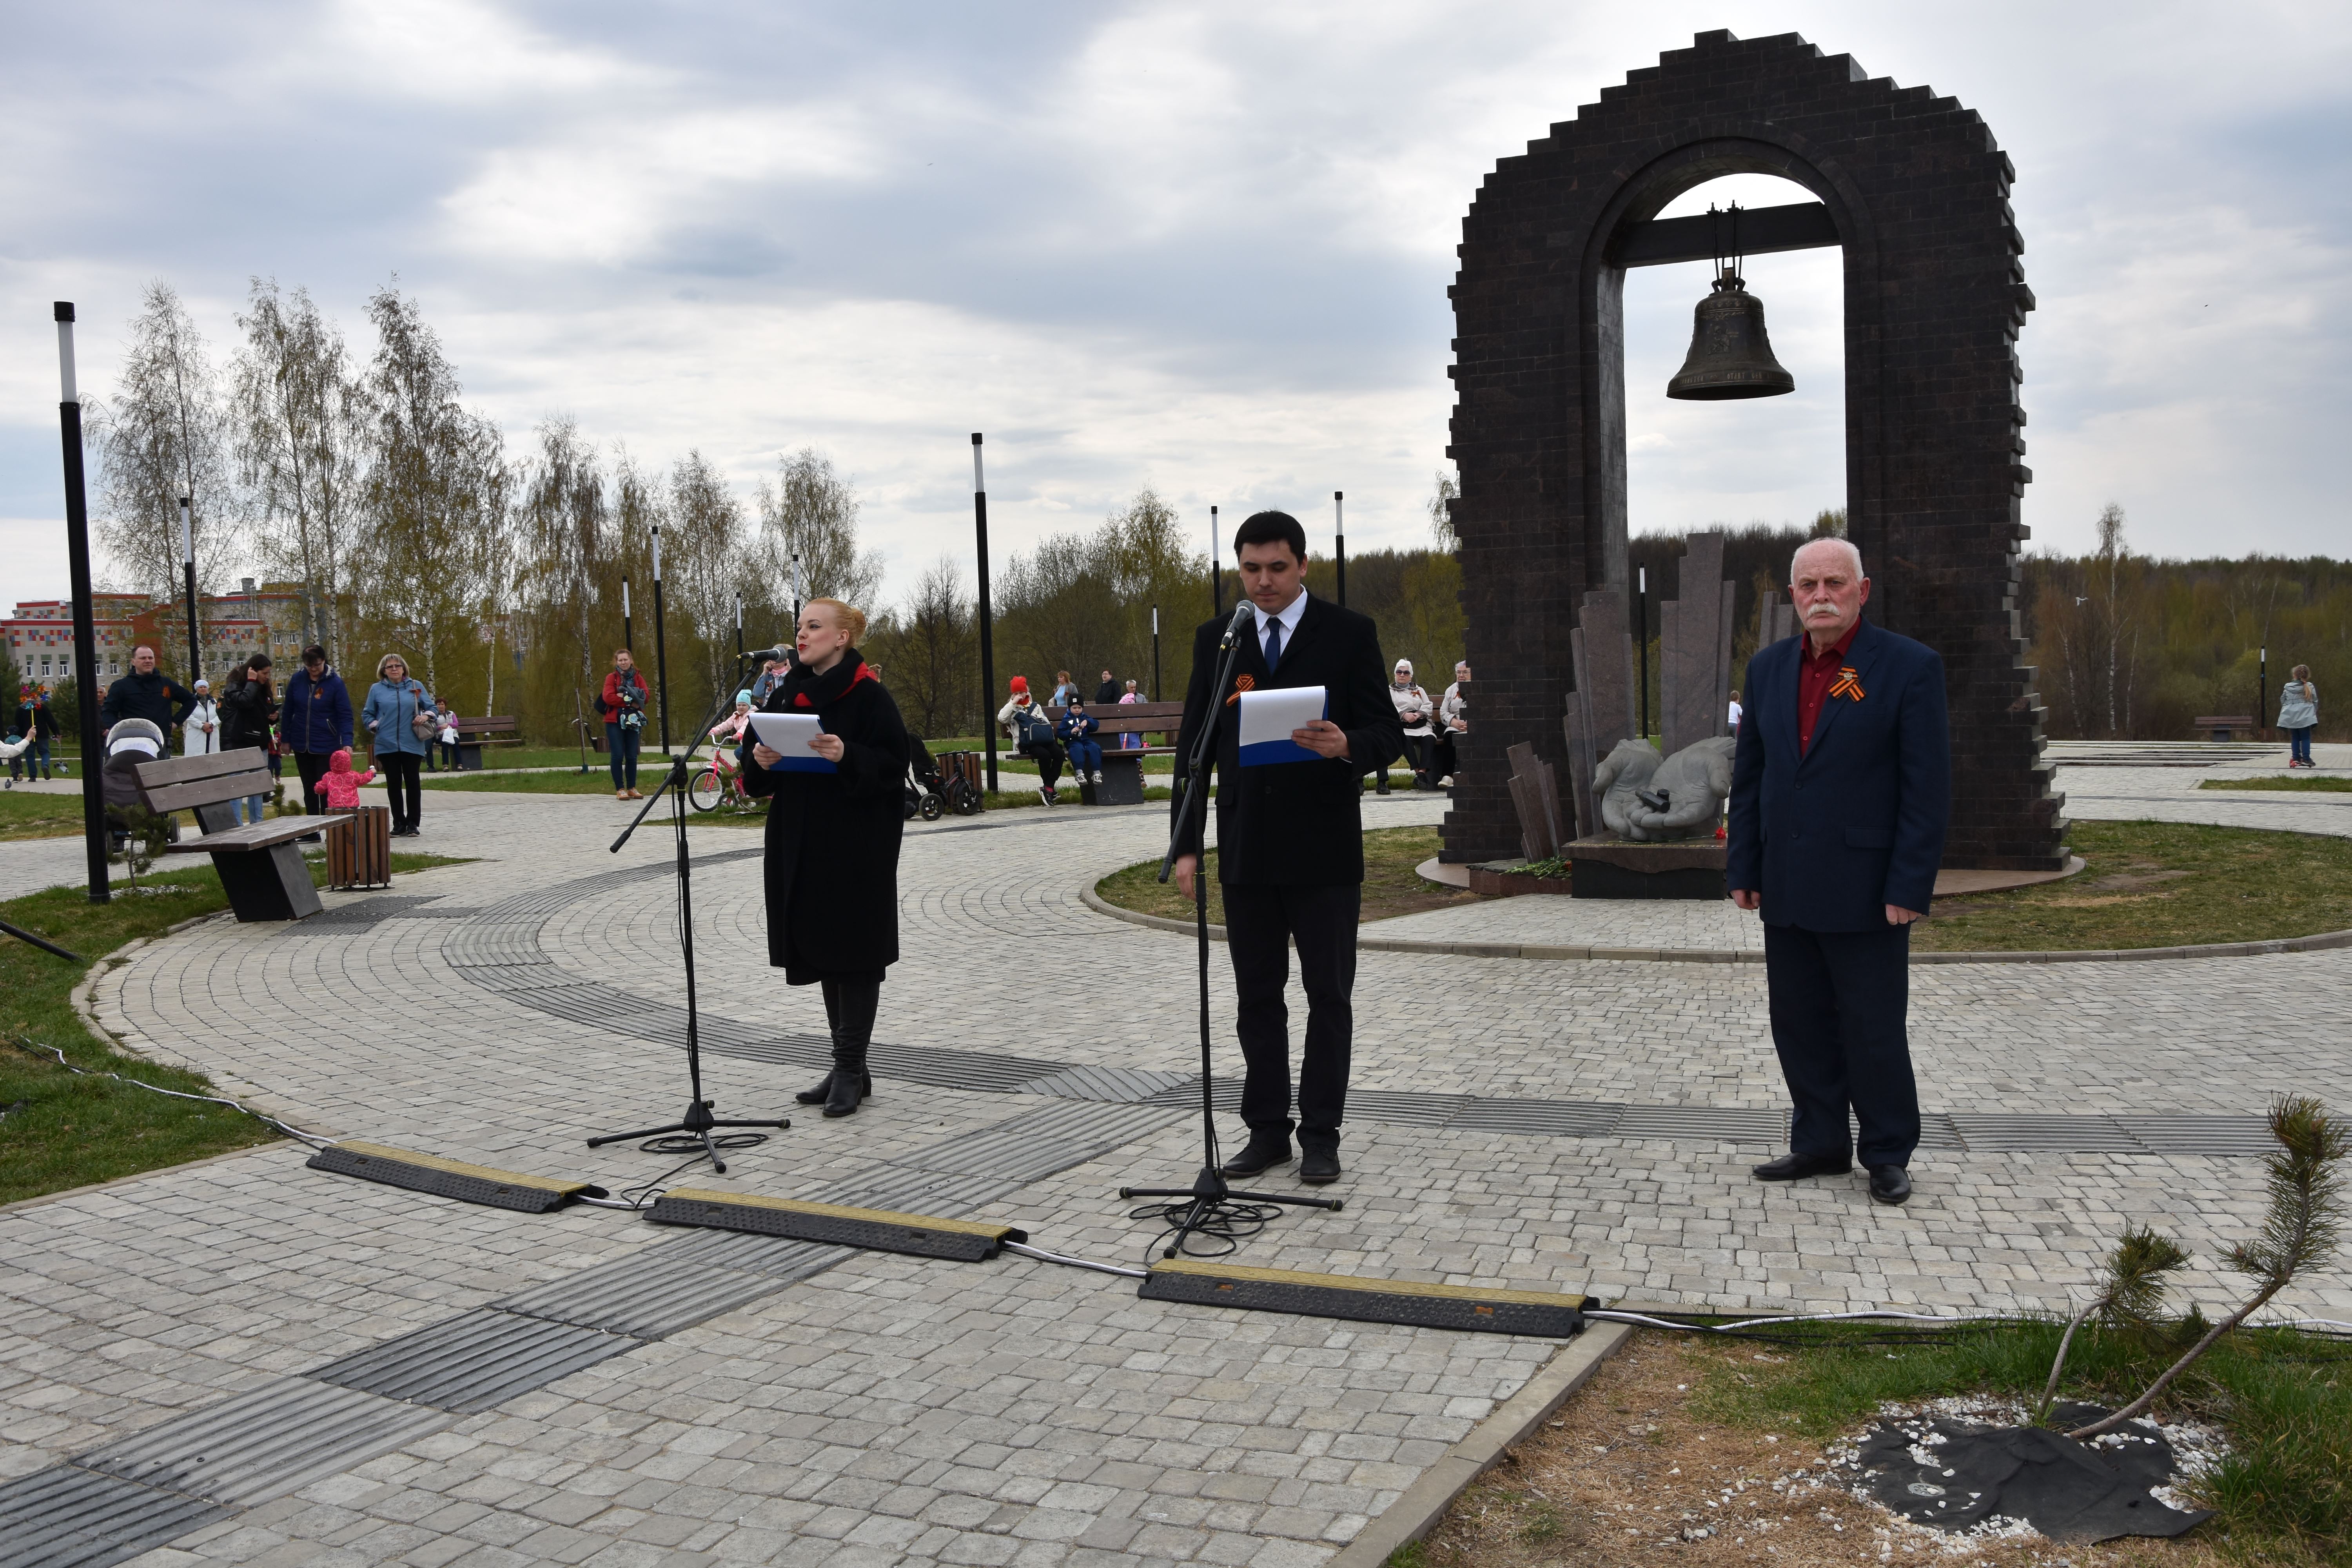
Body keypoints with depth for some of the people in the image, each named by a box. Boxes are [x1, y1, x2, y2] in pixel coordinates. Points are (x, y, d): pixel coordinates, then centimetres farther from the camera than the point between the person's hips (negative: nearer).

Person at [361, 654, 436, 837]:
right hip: (386, 745, 1)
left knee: (412, 782, 1)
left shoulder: (415, 687, 8)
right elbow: (367, 715, 14)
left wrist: (426, 717, -9)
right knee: (393, 784, 5)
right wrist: (375, 727, -2)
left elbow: (432, 708, 10)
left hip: (412, 745, -1)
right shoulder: (377, 689, 8)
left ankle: (413, 824, 7)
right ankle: (399, 824, 11)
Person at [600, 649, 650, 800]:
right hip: (615, 721, -2)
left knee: (632, 756, 3)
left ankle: (632, 788, 11)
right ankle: (620, 789, -1)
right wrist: (631, 701, -14)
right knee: (617, 756, -6)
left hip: (633, 721, 2)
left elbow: (645, 697, -3)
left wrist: (624, 697, -16)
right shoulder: (612, 678, 4)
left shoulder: (638, 678, 11)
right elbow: (608, 697, -11)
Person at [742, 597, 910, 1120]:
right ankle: (850, 1068, 20)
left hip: (857, 845, -7)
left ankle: (850, 1069, 5)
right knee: (822, 952, 11)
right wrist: (758, 759, -9)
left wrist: (847, 756, -29)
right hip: (800, 843, 7)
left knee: (854, 952, -2)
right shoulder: (785, 695, 10)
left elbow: (893, 764, -14)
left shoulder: (868, 696, -9)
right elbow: (757, 775, 13)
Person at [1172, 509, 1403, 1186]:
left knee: (1329, 996, 4)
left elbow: (1388, 735, -2)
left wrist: (1347, 746, -26)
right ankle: (1268, 1130, 19)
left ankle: (1321, 1135, 12)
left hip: (1324, 850, -3)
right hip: (1246, 851, 3)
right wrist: (1187, 844, 1)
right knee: (1257, 997, 9)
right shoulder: (1215, 639, 8)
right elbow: (1193, 745, 8)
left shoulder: (1349, 633, -1)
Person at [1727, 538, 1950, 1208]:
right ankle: (1821, 1145, 24)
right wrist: (1743, 868, 6)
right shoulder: (1768, 667, 8)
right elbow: (1748, 773, 12)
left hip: (1866, 889, -5)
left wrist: (1908, 887, -13)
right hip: (1787, 889, 5)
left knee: (1874, 1029, 4)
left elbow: (1928, 787, -9)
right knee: (1800, 1025, 11)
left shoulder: (1910, 667, -7)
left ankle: (1888, 1153, 19)